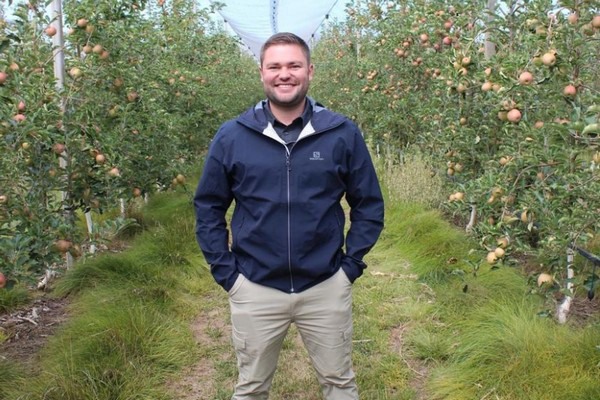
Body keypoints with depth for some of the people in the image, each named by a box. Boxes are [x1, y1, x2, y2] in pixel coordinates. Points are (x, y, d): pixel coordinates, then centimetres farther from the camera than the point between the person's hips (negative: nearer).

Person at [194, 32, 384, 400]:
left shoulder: (343, 133, -6)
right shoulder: (231, 136, -5)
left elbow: (369, 204, 3)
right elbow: (208, 207, 4)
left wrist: (352, 263, -3)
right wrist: (225, 271, -2)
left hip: (327, 286, 0)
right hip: (254, 288, 1)